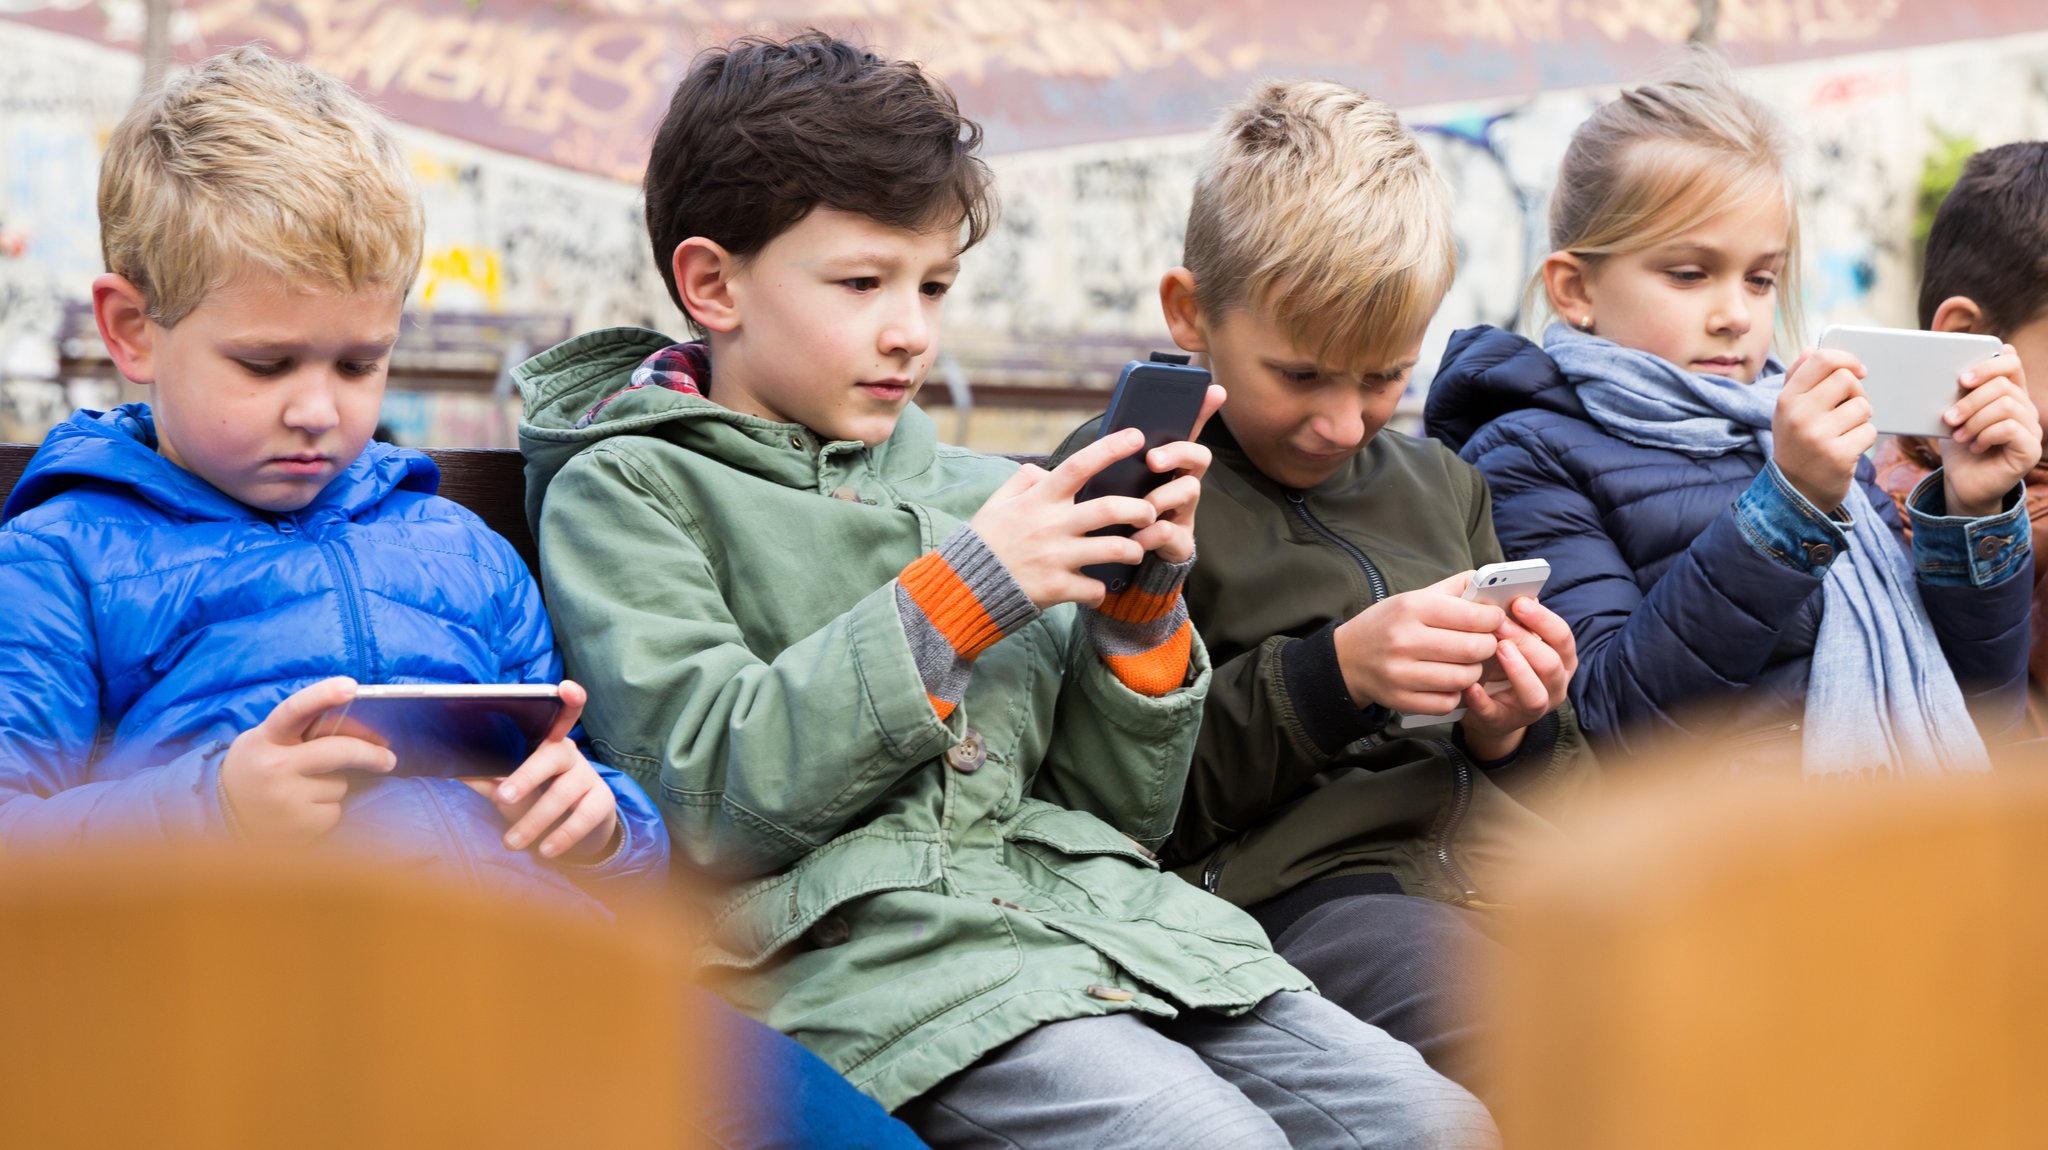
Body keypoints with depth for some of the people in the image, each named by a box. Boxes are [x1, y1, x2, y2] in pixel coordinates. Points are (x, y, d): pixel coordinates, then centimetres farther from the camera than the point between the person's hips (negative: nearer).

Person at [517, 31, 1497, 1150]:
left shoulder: (979, 489, 22)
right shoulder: (624, 494, 6)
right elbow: (707, 797, -10)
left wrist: (1140, 609, 2)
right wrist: (951, 597, -12)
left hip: (1113, 915, 6)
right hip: (869, 948, -6)